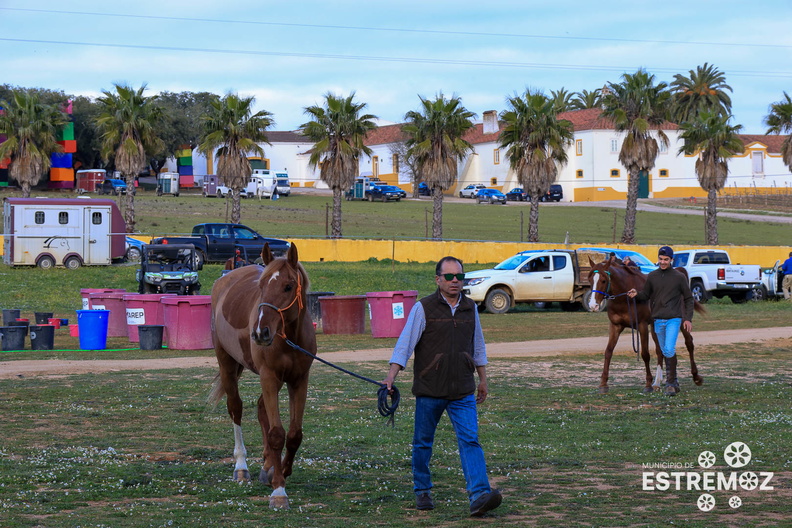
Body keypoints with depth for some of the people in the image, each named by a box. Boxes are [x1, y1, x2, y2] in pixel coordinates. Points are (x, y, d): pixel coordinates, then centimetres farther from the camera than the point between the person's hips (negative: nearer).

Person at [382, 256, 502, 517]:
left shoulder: (470, 308, 9)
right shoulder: (423, 308, -5)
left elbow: (478, 347, 21)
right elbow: (404, 344, -9)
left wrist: (483, 379, 24)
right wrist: (391, 376, -20)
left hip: (463, 392, 2)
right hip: (429, 391, -2)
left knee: (470, 440, -11)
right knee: (423, 443, 9)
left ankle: (479, 496, -21)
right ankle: (422, 491, 27)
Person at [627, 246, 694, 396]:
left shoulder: (679, 277, -1)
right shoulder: (652, 276, 7)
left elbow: (688, 299, 4)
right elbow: (646, 295, 13)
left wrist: (688, 319, -3)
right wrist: (636, 294, -10)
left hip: (674, 319, -4)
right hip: (658, 320, 4)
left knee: (669, 350, -19)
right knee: (665, 352, 11)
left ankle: (670, 383, -14)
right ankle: (674, 383, 23)